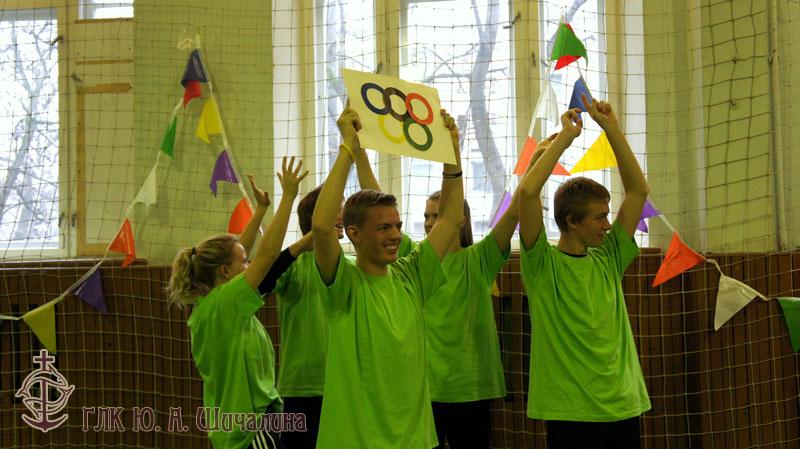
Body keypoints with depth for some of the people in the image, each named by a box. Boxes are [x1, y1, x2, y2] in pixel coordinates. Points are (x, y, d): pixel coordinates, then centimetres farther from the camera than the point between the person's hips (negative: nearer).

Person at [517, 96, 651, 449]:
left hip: (623, 408, 5)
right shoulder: (543, 264, -5)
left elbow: (638, 190, 10)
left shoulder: (608, 259, 9)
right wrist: (565, 135, -11)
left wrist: (612, 130, 4)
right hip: (570, 415, -5)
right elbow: (527, 192, -18)